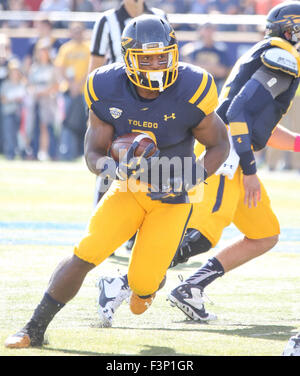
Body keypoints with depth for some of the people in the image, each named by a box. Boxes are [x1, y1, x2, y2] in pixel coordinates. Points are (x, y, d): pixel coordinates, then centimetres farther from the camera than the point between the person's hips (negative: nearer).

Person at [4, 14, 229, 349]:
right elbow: (93, 153, -10)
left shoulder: (190, 92, -21)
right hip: (128, 188, 1)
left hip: (171, 198, -1)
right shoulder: (108, 91, -15)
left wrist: (190, 180, -22)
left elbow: (219, 145, -6)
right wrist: (112, 168, -33)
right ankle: (35, 327, -4)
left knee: (143, 282, -8)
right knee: (86, 254, -16)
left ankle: (149, 283, 33)